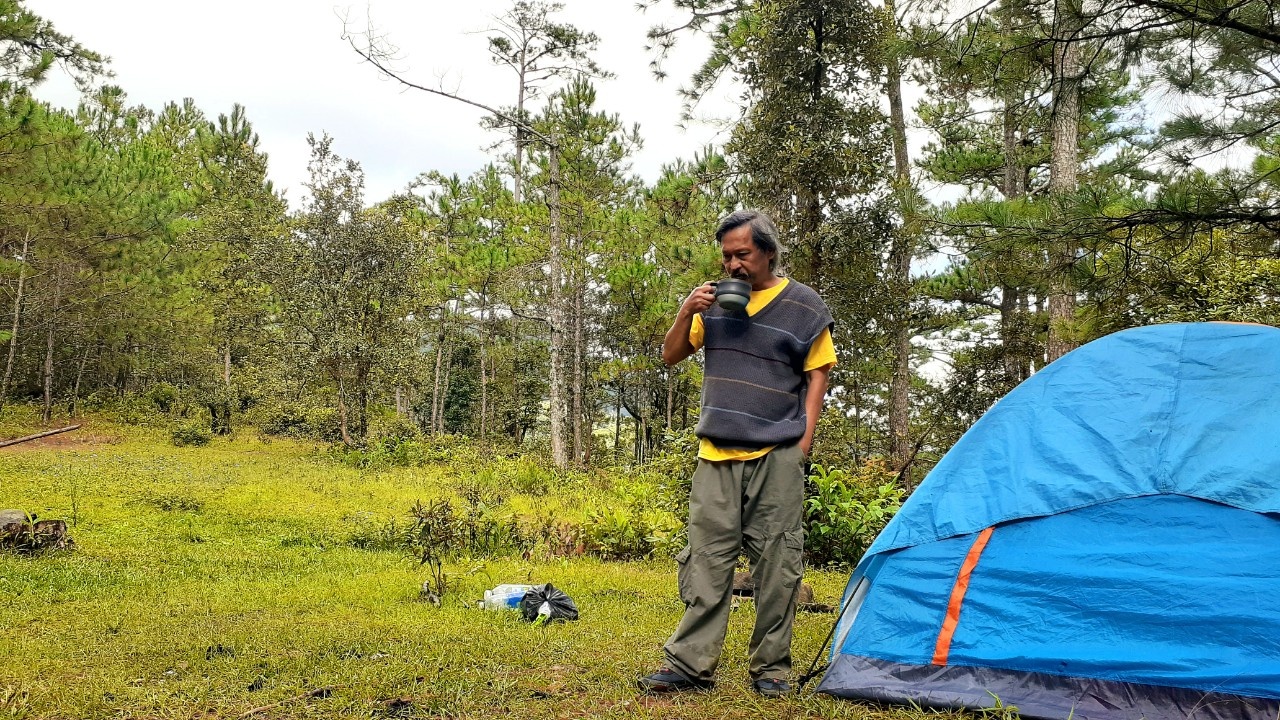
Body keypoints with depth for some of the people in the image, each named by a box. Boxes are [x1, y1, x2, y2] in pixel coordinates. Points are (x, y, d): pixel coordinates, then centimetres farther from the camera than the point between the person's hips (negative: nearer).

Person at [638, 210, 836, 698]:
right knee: (706, 557, 2)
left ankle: (771, 668, 13)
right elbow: (671, 357, 15)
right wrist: (685, 313, -3)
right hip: (716, 453, 3)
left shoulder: (803, 306, 2)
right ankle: (691, 664, 8)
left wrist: (804, 440, -4)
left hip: (776, 456, -3)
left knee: (776, 561, 2)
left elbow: (817, 375, 4)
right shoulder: (716, 300, 11)